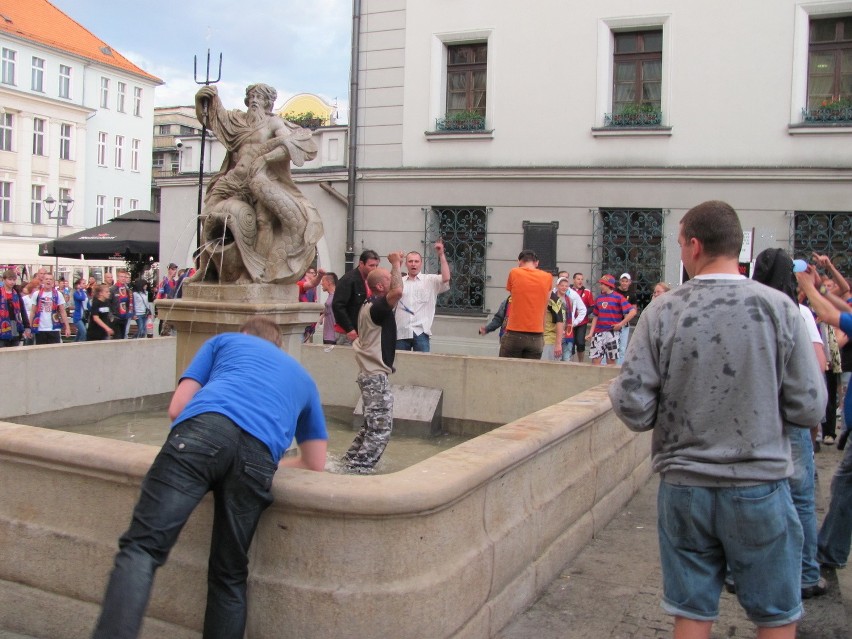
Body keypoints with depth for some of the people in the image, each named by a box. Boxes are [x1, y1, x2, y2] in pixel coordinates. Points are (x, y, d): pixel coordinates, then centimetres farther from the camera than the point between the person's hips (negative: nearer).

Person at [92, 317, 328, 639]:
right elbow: (315, 464, 40)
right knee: (229, 575, 15)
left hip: (204, 427, -2)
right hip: (260, 452, 2)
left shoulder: (224, 341, 35)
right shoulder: (303, 377, 40)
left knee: (141, 547, -7)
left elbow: (177, 408, 24)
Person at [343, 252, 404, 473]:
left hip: (370, 373, 11)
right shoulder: (376, 307, -19)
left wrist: (396, 266, 18)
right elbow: (397, 291, -37)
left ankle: (350, 461, 24)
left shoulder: (370, 305, 12)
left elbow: (394, 291, 31)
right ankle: (359, 469, -9)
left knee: (372, 425, 19)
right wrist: (396, 264, -23)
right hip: (376, 375, -11)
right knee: (381, 427, -8)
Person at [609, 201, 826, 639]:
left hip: (683, 488, 1)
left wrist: (616, 389, 10)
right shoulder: (779, 308, -9)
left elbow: (633, 409, -12)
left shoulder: (662, 313, -10)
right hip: (760, 488, 0)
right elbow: (809, 408, -8)